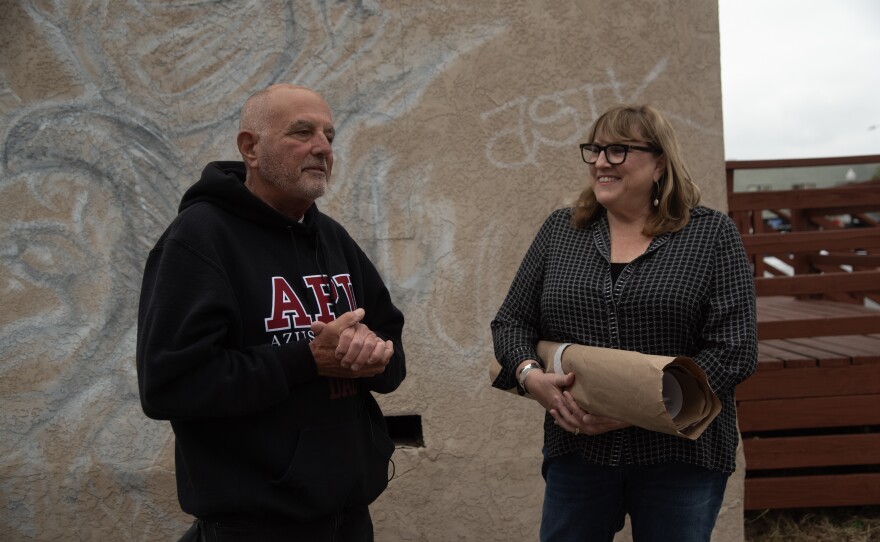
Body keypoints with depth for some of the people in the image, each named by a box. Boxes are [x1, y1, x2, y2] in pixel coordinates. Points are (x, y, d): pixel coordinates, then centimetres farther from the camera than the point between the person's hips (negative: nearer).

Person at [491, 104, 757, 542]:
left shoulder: (711, 235, -2)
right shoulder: (560, 231, 8)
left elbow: (735, 350, -8)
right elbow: (511, 321, 9)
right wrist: (531, 376, -12)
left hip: (679, 453, -2)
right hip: (577, 450, 2)